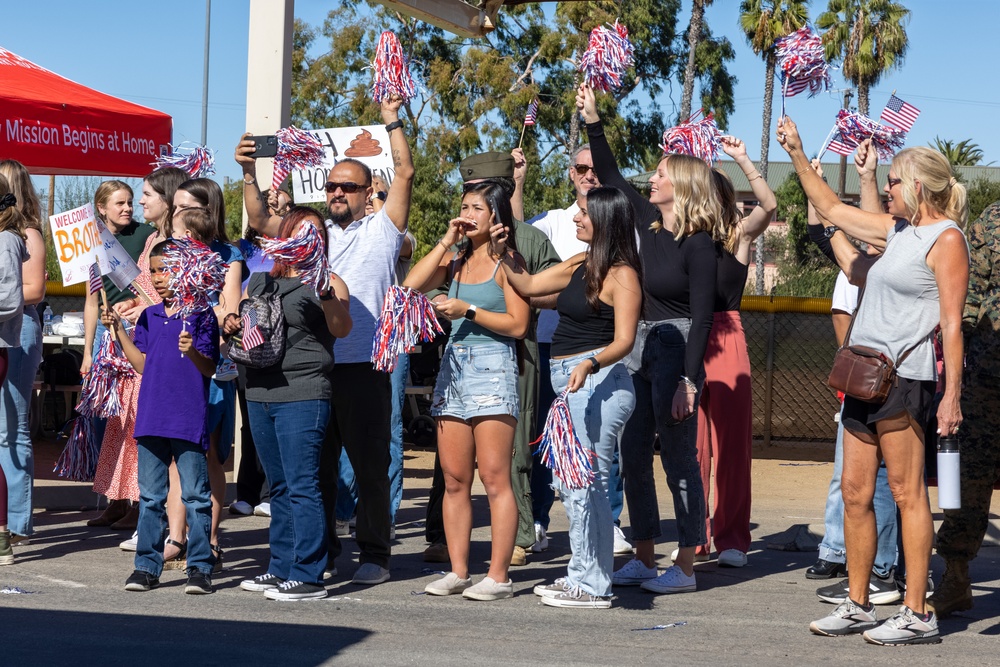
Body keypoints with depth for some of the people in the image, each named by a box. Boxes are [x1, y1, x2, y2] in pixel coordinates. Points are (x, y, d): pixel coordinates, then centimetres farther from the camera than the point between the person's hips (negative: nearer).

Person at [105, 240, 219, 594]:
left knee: (195, 495, 0)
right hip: (151, 417, 5)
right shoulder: (148, 317, 14)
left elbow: (211, 369, -5)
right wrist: (118, 330, 7)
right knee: (150, 496, 9)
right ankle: (147, 565, 15)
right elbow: (142, 365, 12)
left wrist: (193, 352, -24)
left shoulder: (201, 313, -3)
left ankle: (200, 567, 4)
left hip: (189, 419, -5)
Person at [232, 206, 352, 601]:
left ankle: (308, 575, -9)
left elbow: (342, 329, -17)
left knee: (302, 485, -10)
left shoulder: (327, 282, -2)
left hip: (303, 395, -7)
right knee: (279, 487, 14)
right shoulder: (260, 280, 16)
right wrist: (231, 325, 3)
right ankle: (282, 567, 22)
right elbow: (239, 321, 26)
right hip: (260, 392, 7)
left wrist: (326, 296, -35)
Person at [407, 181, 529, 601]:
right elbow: (412, 284, 2)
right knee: (454, 479, 5)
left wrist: (468, 311, -11)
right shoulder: (456, 261, 16)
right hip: (453, 365, 6)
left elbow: (518, 324, -7)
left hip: (493, 366, -6)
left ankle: (499, 576, -6)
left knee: (494, 478, -7)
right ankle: (458, 571, 10)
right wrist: (446, 242, 4)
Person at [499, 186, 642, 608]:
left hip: (597, 384, -10)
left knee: (585, 483, -8)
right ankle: (582, 575, 21)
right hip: (572, 385, 10)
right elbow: (526, 286, 23)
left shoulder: (621, 274, -10)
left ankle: (592, 587, -2)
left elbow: (623, 340, -17)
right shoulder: (581, 266, 16)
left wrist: (589, 364, -33)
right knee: (570, 483, 13)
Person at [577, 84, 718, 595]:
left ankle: (685, 566, 3)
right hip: (636, 349, 8)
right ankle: (644, 558, 19)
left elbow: (701, 316, -14)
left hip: (675, 352, -8)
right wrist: (592, 122, 7)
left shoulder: (698, 245, -12)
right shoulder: (649, 222, 7)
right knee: (632, 457, 9)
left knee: (678, 459, -3)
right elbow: (610, 177, 15)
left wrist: (688, 379, -19)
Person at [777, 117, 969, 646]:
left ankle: (917, 615, -3)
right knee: (855, 493, 8)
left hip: (903, 375, -9)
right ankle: (857, 606, 15)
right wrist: (797, 154, 27)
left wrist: (952, 394, -20)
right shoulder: (899, 230, 18)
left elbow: (951, 324, -14)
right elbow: (833, 211, 29)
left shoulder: (945, 239, -7)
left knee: (907, 492, -6)